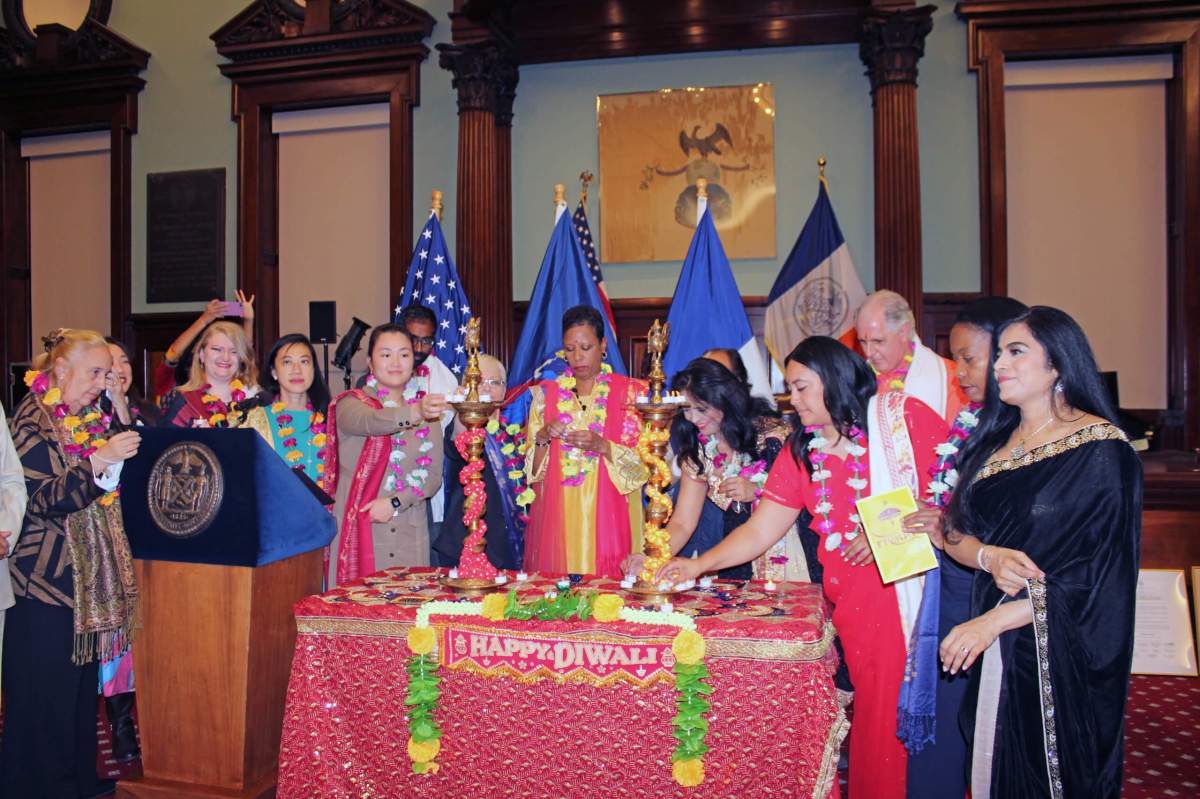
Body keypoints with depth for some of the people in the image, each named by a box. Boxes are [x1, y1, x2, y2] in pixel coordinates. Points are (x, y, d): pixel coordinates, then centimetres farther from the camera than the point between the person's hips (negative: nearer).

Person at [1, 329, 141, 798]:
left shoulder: (90, 418, 11)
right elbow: (45, 499, -18)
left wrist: (123, 458, 4)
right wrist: (101, 459, -25)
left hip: (90, 574, 7)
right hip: (47, 575, -7)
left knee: (84, 682, 14)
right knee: (47, 687, 0)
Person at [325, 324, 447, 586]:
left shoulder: (427, 407, 11)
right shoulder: (351, 403, 0)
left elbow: (433, 476, 4)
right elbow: (371, 422, -25)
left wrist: (395, 502, -12)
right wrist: (415, 413, -43)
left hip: (410, 536, 3)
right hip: (359, 532, -3)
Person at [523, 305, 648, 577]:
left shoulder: (629, 393, 0)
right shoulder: (546, 393, 8)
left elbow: (643, 461, -4)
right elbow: (530, 466, 9)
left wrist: (602, 446, -18)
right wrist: (543, 439, -10)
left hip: (607, 513, -2)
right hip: (557, 516, 2)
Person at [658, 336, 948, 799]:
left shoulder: (904, 416, -4)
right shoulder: (800, 452, 10)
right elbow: (759, 532, 8)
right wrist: (699, 565, -2)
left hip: (921, 583, -3)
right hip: (858, 600, 4)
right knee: (880, 714, 3)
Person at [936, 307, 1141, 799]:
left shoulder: (1101, 450, -10)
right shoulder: (994, 440, 8)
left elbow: (1098, 572, -16)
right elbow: (956, 531, 8)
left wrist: (994, 620, -19)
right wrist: (990, 557, -15)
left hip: (1063, 654, -5)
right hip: (993, 649, 5)